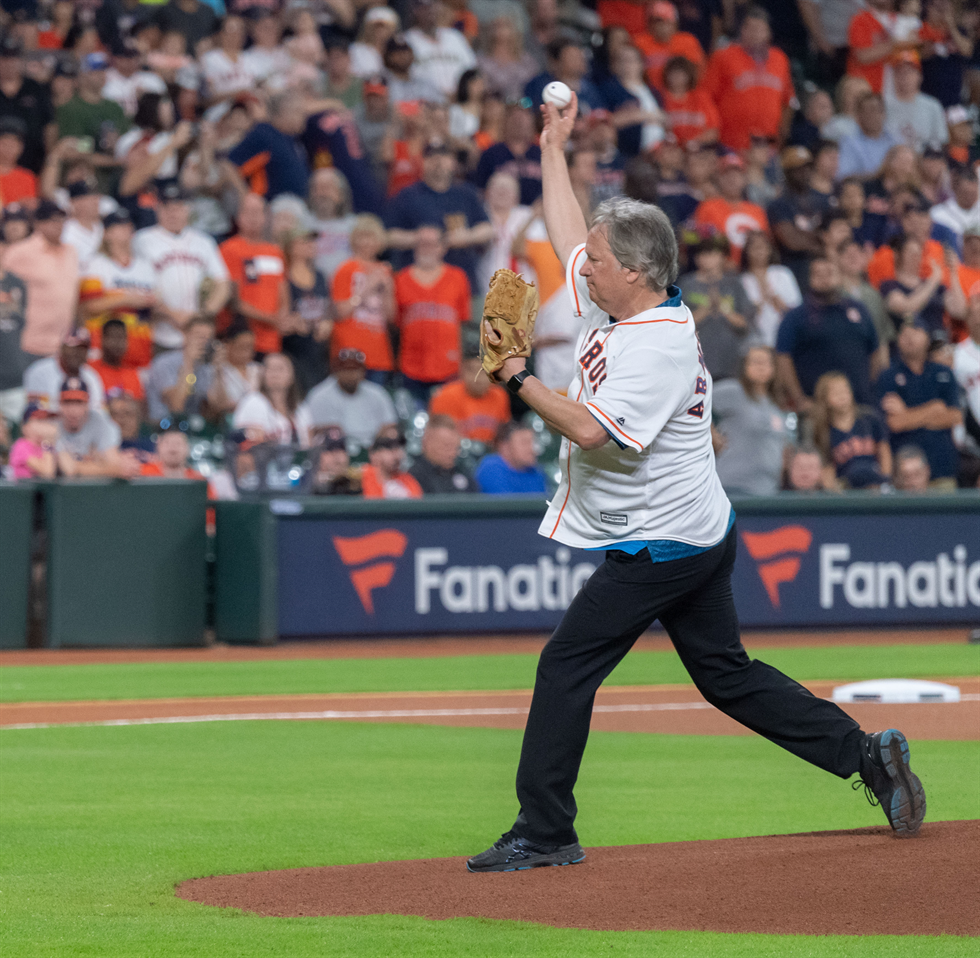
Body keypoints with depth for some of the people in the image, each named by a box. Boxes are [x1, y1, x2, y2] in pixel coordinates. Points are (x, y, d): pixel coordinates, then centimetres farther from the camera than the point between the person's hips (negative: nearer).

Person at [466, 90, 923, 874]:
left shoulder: (662, 344, -22)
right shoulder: (620, 306, 6)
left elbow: (591, 429, -32)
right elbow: (570, 234, 22)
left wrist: (519, 379, -21)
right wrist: (555, 147, 25)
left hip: (661, 544, -10)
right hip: (697, 540, 10)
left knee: (567, 665, -8)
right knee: (726, 672, 15)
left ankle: (544, 831, -5)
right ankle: (865, 753, 18)